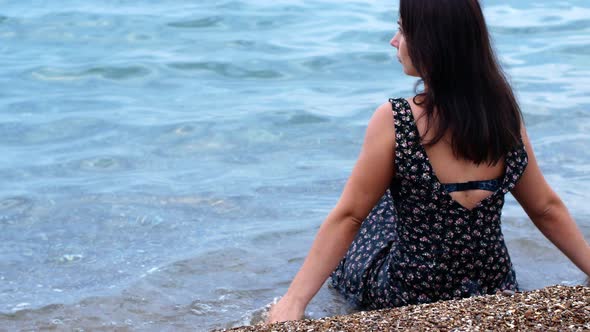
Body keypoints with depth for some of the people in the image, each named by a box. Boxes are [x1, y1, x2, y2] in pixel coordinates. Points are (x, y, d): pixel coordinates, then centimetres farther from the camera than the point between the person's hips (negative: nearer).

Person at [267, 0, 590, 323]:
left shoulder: (393, 121, -21)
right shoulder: (506, 115, -8)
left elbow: (347, 217, -18)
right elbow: (547, 210, 0)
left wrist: (293, 300, -15)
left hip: (406, 299, -4)